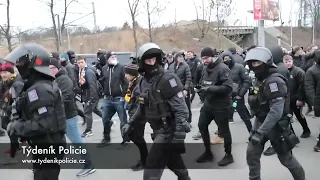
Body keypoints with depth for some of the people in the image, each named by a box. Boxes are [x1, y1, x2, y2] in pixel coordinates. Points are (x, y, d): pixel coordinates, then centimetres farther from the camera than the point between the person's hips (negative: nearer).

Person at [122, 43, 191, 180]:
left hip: (169, 131, -7)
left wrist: (179, 134, -25)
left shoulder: (167, 79, -17)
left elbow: (181, 109, -20)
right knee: (174, 162, 24)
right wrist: (130, 123, 15)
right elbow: (142, 107, 20)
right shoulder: (144, 82, 6)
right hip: (158, 130, 7)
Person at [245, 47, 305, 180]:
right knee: (251, 154, 6)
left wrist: (260, 132, -32)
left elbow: (276, 112, -31)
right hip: (261, 123, 8)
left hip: (276, 126, -8)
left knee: (286, 158, 11)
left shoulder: (274, 81, -25)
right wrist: (258, 127, 17)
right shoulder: (260, 80, 5)